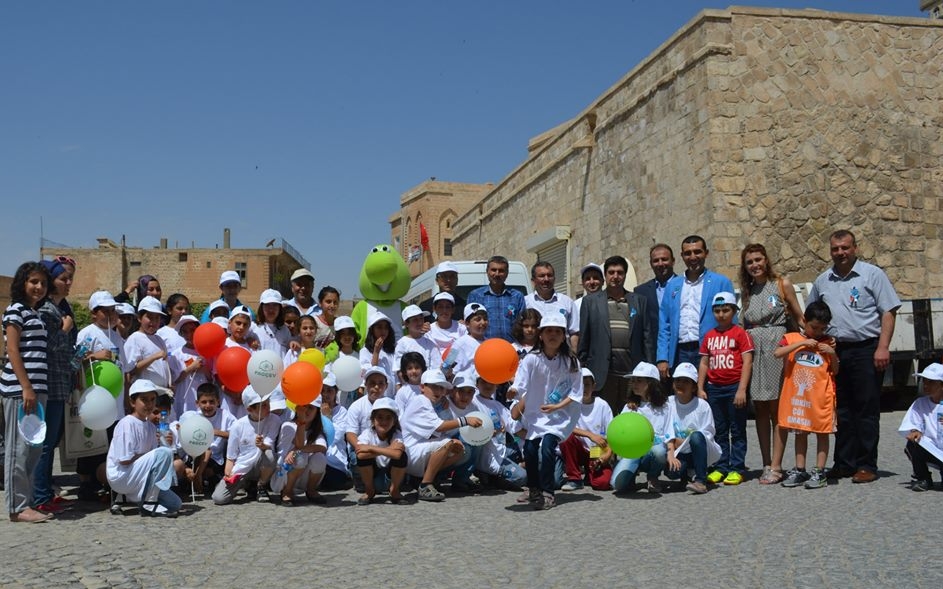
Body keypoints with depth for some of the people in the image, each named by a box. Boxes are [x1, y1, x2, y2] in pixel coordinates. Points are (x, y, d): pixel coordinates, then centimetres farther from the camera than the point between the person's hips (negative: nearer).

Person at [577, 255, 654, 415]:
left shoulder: (639, 301, 13)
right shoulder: (590, 301, 10)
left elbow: (648, 337, 10)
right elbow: (583, 338, 7)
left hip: (632, 371, 1)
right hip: (604, 373, -1)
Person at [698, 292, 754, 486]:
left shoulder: (740, 333, -4)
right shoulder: (709, 336, 10)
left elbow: (747, 362, -9)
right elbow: (704, 363, 12)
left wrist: (741, 390, -16)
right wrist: (700, 388, 5)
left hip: (734, 387, -5)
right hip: (714, 388, 5)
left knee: (737, 431, 3)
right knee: (719, 430, 10)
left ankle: (737, 469, 6)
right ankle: (720, 468, 16)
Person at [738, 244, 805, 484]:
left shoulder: (782, 284, 5)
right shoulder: (746, 291, 15)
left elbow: (799, 318, 5)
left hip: (776, 346, -4)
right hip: (752, 349, 4)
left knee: (776, 409, -3)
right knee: (760, 409, 5)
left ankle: (775, 466, -1)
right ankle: (766, 465, 10)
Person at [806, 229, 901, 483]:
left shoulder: (872, 274, 1)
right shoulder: (822, 281, 14)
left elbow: (889, 312, -4)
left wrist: (883, 347, -13)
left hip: (865, 350, -5)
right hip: (834, 352, 5)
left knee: (867, 411, -2)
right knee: (842, 411, 9)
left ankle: (866, 465, 3)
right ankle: (844, 464, 15)